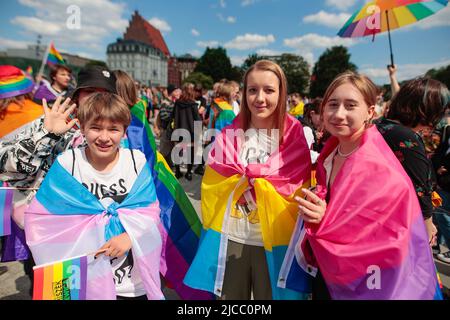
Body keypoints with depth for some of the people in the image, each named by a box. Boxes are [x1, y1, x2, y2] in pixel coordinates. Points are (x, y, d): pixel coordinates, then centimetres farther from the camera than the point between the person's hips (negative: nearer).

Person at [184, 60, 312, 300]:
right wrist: (256, 175, -16)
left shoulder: (294, 136, -4)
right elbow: (213, 185, -6)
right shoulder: (229, 135, -1)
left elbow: (296, 190, -7)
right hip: (230, 237, 1)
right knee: (229, 295, 17)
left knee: (270, 294, 19)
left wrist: (244, 174, -13)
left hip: (274, 240, 0)